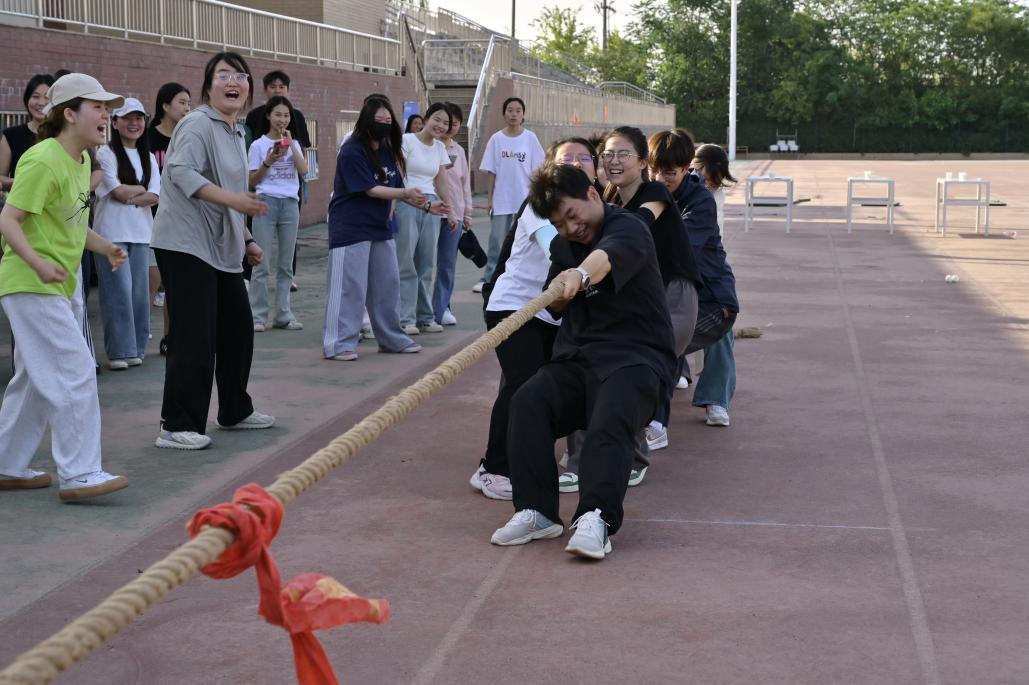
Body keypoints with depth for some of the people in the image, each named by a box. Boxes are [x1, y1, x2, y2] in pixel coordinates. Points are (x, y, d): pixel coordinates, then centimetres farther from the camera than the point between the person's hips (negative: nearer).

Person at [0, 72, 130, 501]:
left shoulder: (81, 160, 13)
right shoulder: (42, 161, -17)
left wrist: (104, 247, 9)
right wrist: (37, 263, -33)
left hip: (55, 288, 10)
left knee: (37, 380, 15)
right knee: (75, 374, -13)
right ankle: (79, 474, -9)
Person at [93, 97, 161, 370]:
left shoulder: (149, 158, 14)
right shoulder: (106, 153, -2)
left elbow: (154, 196, 3)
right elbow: (117, 191, -10)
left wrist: (129, 197, -9)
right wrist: (141, 189, 3)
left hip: (141, 232, 5)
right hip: (112, 232, -5)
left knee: (139, 292, 4)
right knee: (119, 291, -8)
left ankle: (136, 348, 12)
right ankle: (119, 351, -2)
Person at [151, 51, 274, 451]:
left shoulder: (236, 133, 18)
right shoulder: (198, 124, -10)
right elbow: (182, 172, -25)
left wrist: (246, 239, 23)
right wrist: (234, 200, -34)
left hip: (221, 247, 9)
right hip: (185, 244, -9)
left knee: (237, 330, 14)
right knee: (194, 338, -11)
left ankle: (235, 412, 29)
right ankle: (176, 427, -6)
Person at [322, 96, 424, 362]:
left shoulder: (387, 150, 10)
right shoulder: (352, 152, -15)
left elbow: (393, 185, 16)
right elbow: (370, 189, -18)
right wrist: (405, 193, -22)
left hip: (381, 228, 8)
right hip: (351, 228, -8)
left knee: (387, 284, 12)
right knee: (349, 286, -7)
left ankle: (392, 339, 23)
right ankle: (339, 345, -2)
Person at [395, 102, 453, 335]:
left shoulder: (440, 148, 13)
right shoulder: (407, 141, -5)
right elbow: (397, 178, -8)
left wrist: (450, 213, 12)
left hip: (431, 206, 6)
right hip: (407, 204, -6)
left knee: (426, 265, 9)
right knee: (406, 263, -5)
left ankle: (425, 317, 14)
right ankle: (406, 318, -2)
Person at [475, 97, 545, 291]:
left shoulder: (530, 138, 0)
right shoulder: (496, 139, 2)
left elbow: (536, 171, 2)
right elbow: (490, 172, 3)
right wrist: (490, 198, 0)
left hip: (524, 200, 0)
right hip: (501, 201, 0)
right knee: (497, 241, 2)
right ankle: (488, 279, 9)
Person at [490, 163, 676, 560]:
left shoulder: (628, 229, -9)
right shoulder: (562, 245, 18)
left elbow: (607, 256, -33)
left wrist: (581, 275, -55)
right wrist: (558, 291, 2)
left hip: (636, 356, -6)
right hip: (577, 359, 6)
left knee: (610, 422, -35)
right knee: (528, 402, -22)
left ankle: (596, 518, -44)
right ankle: (536, 511, -25)